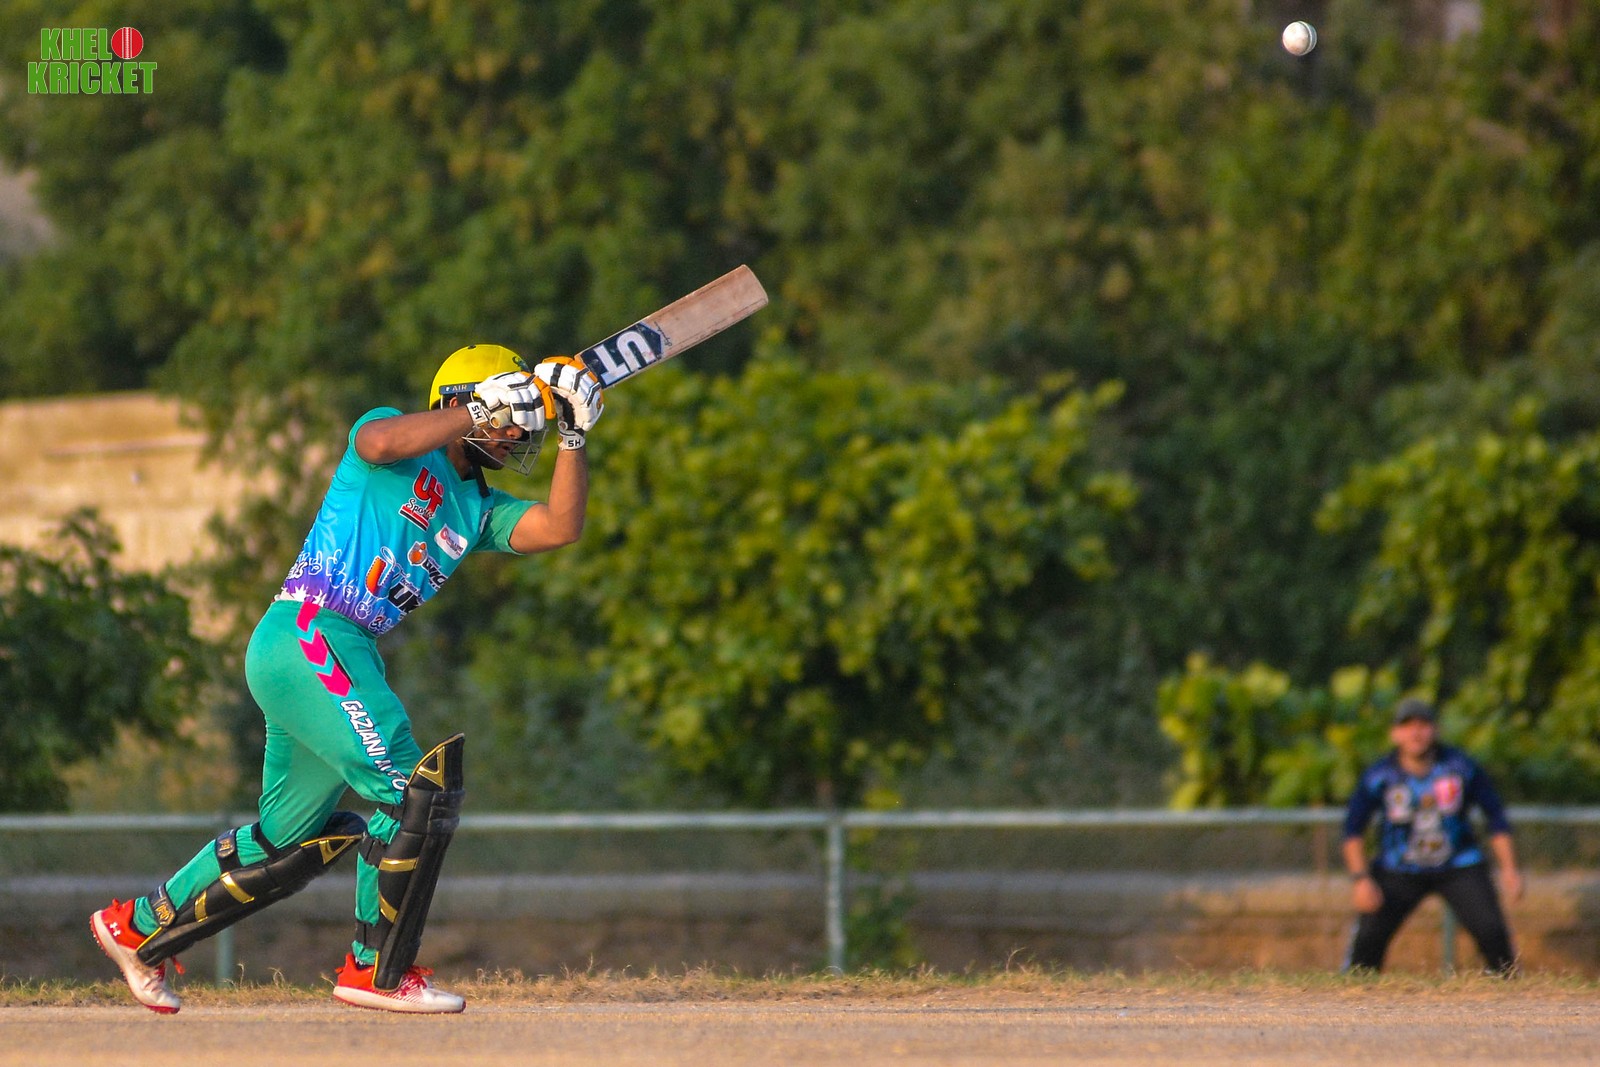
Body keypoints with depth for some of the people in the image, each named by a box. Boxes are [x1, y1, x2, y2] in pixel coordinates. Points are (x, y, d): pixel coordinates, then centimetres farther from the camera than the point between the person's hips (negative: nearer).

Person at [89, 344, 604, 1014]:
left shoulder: (477, 508, 21)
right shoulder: (399, 444, 1)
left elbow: (560, 527, 8)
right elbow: (382, 442, -24)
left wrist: (573, 436, 1)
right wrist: (484, 412, -19)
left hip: (347, 658, 10)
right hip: (306, 638, -10)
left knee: (289, 841, 16)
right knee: (413, 792, -16)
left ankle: (140, 927, 30)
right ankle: (377, 971, -9)